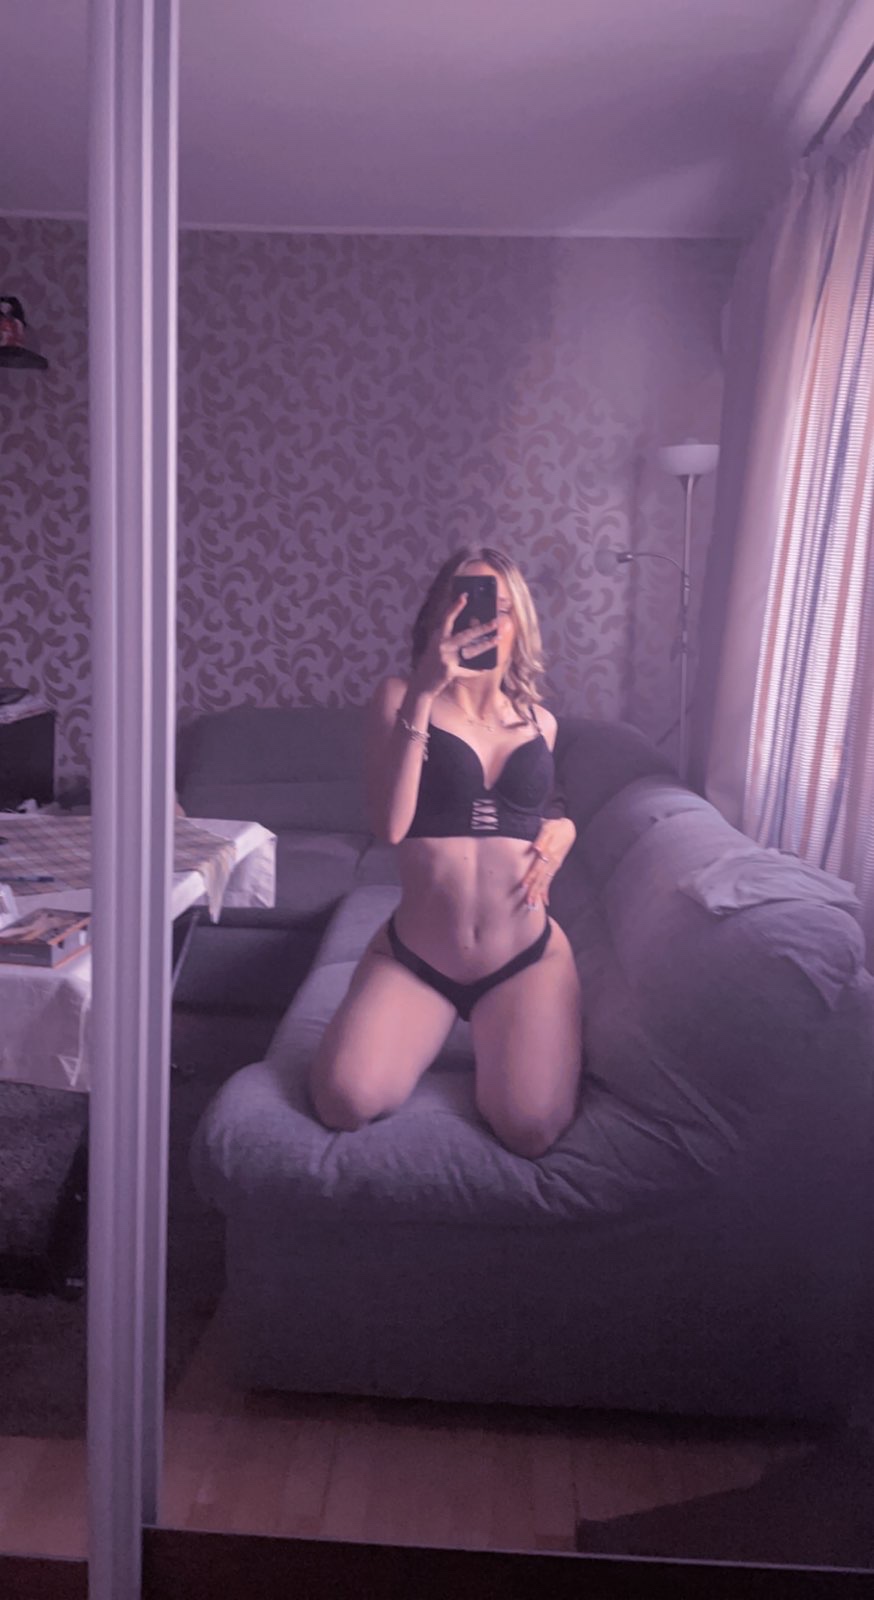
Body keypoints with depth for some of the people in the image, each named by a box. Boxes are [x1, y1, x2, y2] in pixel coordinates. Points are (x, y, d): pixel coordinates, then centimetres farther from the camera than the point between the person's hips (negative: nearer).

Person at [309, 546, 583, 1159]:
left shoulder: (540, 720, 9)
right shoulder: (401, 697, -2)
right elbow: (390, 824, -18)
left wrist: (562, 827, 4)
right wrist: (422, 694, -24)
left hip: (527, 957, 2)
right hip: (413, 956, -1)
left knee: (532, 1132, -20)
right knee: (345, 1103, -23)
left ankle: (495, 1039, 16)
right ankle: (425, 1032, 12)